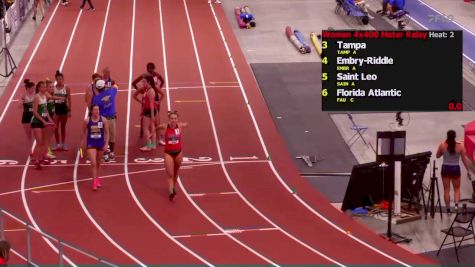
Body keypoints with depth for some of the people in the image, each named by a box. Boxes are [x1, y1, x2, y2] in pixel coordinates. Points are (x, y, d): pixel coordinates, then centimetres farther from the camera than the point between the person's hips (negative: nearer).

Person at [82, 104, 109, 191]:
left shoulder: (103, 120, -7)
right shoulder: (87, 121, -9)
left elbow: (107, 132, -1)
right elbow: (84, 132, 4)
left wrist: (106, 144, -5)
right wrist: (83, 142, 7)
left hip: (100, 143, 2)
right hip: (91, 144, -2)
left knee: (98, 163, 17)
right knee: (93, 163, -12)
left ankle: (97, 178, 35)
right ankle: (94, 181, -7)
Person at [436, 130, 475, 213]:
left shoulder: (442, 145, -8)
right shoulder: (460, 146, -8)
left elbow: (437, 156, 7)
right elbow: (465, 159, -4)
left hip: (445, 168, 0)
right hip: (455, 169, 0)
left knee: (446, 189, 9)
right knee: (457, 189, 15)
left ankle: (448, 209, 12)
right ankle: (456, 204, -9)